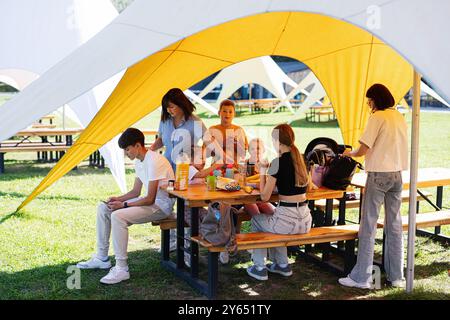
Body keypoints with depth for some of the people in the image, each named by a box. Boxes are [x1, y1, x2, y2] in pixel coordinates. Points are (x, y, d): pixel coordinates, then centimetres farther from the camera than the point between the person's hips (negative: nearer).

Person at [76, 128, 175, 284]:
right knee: (103, 209, 6)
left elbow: (150, 199, -24)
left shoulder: (154, 161, -23)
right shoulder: (139, 162, 8)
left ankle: (121, 269, -20)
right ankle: (101, 258, 15)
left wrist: (124, 205, -20)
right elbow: (136, 191, 16)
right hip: (150, 201, 10)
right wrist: (119, 199, -1)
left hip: (161, 205, -10)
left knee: (118, 216, -30)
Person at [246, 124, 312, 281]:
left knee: (256, 219, 23)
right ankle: (282, 265, 35)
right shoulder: (300, 159, 8)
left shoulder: (278, 162, -13)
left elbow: (265, 196, -10)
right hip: (305, 220, 7)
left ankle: (259, 267, 24)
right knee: (272, 218, 34)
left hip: (287, 220, -7)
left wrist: (263, 173, 3)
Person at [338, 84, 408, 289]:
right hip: (397, 174, 7)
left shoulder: (377, 117, -10)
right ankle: (396, 276, 18)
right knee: (394, 226, 12)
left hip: (378, 174, -7)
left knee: (368, 226, -2)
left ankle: (361, 278, 1)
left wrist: (350, 154, 5)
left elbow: (363, 149, -14)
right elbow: (397, 147, 15)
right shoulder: (400, 117, 11)